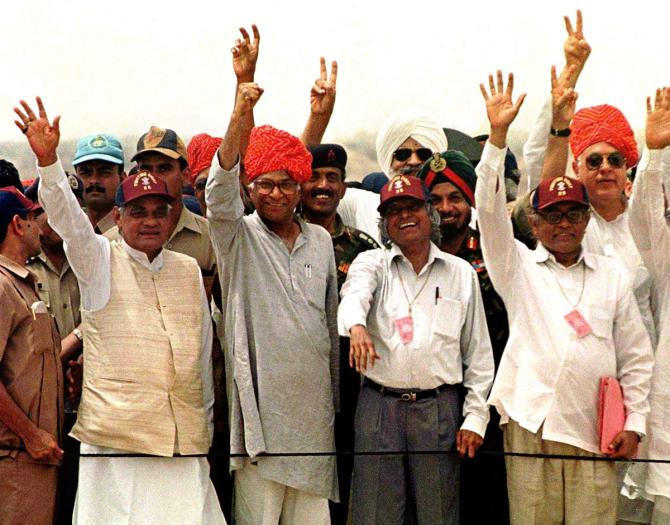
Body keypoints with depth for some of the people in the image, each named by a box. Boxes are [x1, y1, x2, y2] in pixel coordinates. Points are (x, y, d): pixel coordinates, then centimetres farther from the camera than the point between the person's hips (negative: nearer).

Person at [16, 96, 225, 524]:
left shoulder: (189, 270, 15)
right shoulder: (100, 261, 4)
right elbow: (66, 216, -13)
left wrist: (206, 423, 20)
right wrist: (47, 159, -29)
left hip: (184, 440, 4)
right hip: (116, 434, -3)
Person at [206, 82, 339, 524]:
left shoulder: (320, 240, 13)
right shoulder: (238, 236, 1)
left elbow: (331, 322, 17)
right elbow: (221, 191, -19)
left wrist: (338, 399, 16)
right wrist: (240, 117, -33)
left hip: (314, 407, 4)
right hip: (261, 402, -4)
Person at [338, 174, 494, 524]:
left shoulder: (461, 273, 11)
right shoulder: (372, 263, 8)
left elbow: (478, 352, 11)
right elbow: (355, 293, -17)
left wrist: (475, 417, 3)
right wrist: (356, 325, -41)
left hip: (439, 408, 1)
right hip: (379, 406, -1)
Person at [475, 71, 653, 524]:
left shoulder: (613, 275, 14)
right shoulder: (519, 267, 12)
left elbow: (637, 358, 13)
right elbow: (491, 210, -3)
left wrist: (634, 423, 4)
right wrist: (498, 134, -11)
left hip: (594, 430, 1)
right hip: (531, 423, -1)